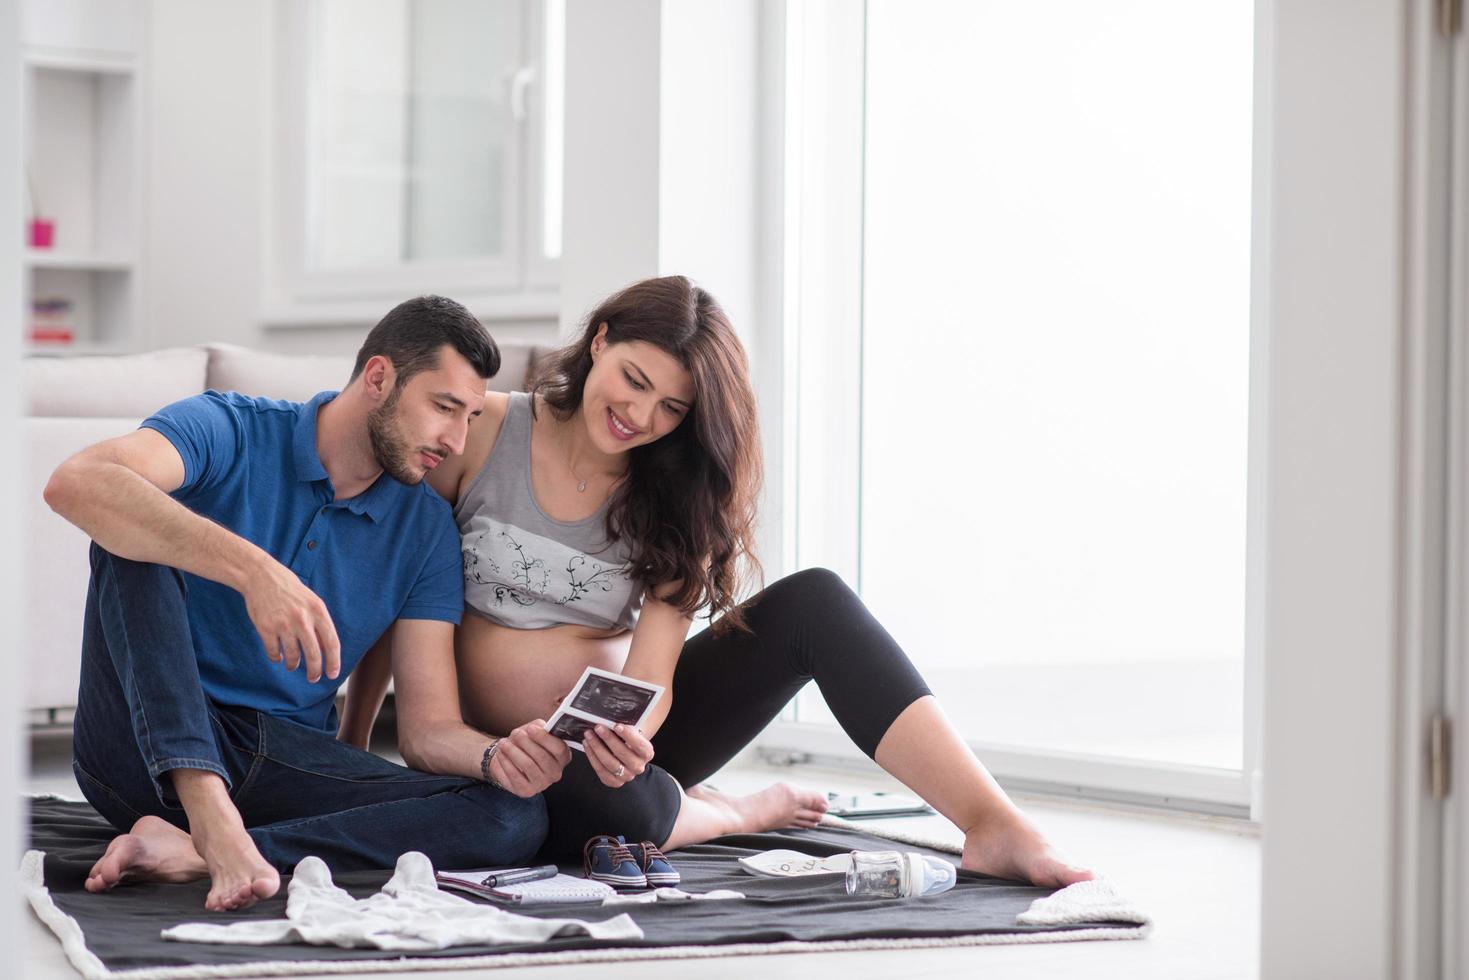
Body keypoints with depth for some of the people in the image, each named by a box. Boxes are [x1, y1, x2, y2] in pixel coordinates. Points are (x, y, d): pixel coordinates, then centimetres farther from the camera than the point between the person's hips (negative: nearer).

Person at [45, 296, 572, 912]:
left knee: (517, 818, -20)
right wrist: (254, 570, -39)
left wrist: (502, 756, -22)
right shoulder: (229, 432, -6)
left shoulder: (427, 530, 7)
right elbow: (75, 483, -28)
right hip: (150, 745, -4)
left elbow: (429, 728, 3)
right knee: (133, 527, -27)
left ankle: (191, 852, -32)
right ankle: (213, 821, -42)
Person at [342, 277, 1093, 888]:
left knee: (812, 601, -20)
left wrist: (631, 733, -33)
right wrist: (351, 744, -1)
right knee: (623, 810, -42)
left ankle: (996, 829, -28)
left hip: (618, 739, 3)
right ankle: (737, 814, -5)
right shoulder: (485, 435, -6)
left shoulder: (674, 499, 0)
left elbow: (651, 671, -10)